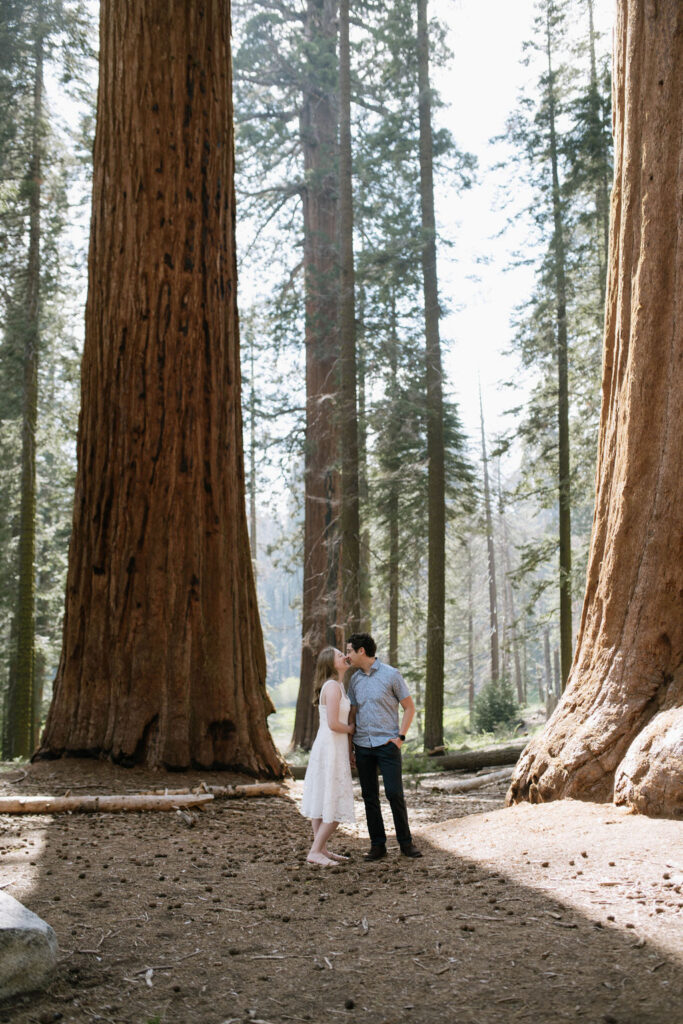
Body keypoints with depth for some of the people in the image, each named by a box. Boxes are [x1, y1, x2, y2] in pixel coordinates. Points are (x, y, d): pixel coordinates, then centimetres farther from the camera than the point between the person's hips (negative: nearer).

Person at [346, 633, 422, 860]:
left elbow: (409, 707, 0)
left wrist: (400, 737, -9)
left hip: (387, 744, -5)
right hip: (362, 746, 5)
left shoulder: (391, 675, -5)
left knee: (394, 793, -8)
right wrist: (348, 747, 12)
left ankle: (406, 842, 5)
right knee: (369, 796, 5)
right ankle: (378, 845, 13)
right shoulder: (355, 679, 10)